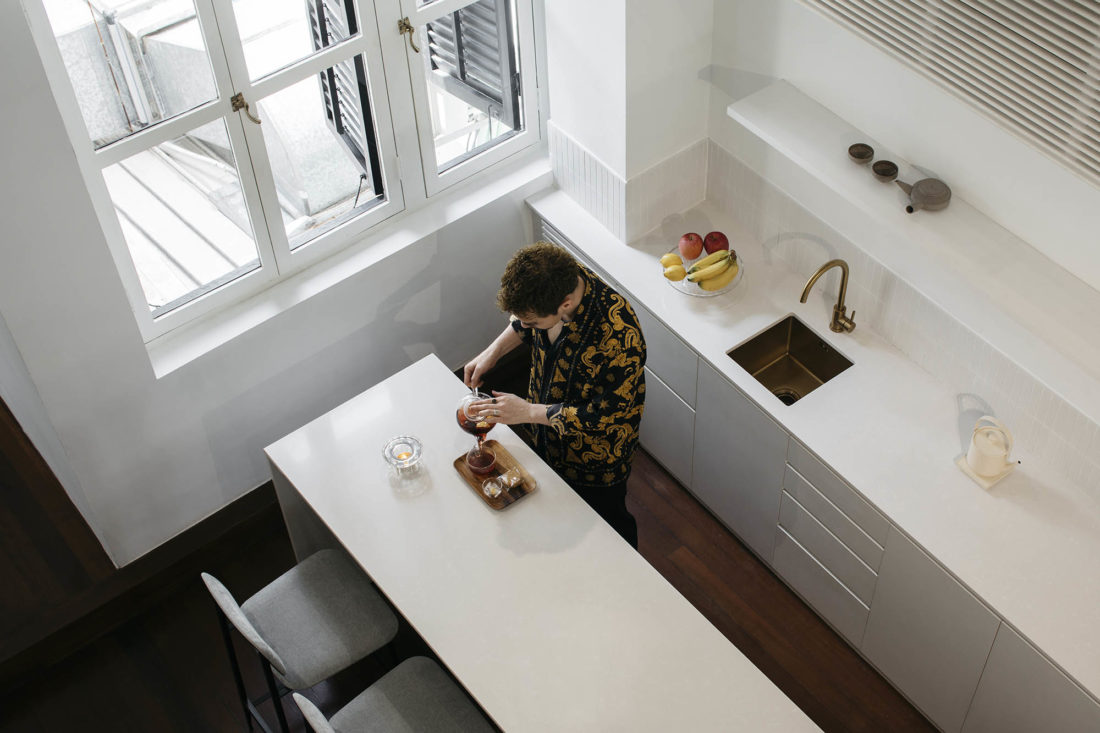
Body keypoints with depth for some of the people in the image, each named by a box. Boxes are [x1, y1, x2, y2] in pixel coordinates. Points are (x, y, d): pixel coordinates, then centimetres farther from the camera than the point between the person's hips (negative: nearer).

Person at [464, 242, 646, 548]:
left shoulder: (619, 336, -43)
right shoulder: (557, 280, -22)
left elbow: (605, 416, -32)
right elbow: (523, 322, 3)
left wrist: (527, 412, -29)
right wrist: (493, 351, -10)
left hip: (595, 457, -6)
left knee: (608, 525, 23)